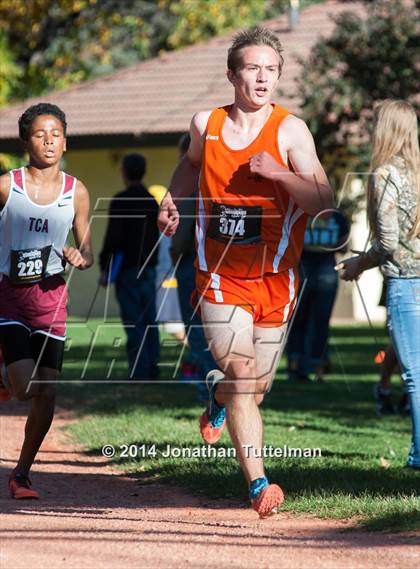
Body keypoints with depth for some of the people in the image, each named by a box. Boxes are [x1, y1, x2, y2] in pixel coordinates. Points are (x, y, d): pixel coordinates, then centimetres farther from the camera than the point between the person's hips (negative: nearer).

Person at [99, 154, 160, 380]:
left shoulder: (120, 201, -11)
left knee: (133, 321, -7)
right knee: (149, 319, 9)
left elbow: (113, 237, -15)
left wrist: (105, 268, -10)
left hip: (127, 269, -7)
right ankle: (152, 367, 8)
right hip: (148, 268, 7)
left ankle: (139, 370, -11)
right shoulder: (152, 202, 12)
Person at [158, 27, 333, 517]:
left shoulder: (290, 130, -7)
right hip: (220, 278, 0)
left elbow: (323, 200, -15)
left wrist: (277, 172, -27)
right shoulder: (206, 124, 1)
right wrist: (171, 200, 9)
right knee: (242, 372, -18)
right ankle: (258, 485, -18)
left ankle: (218, 394, 49)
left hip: (275, 280, 0)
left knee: (256, 388, 12)